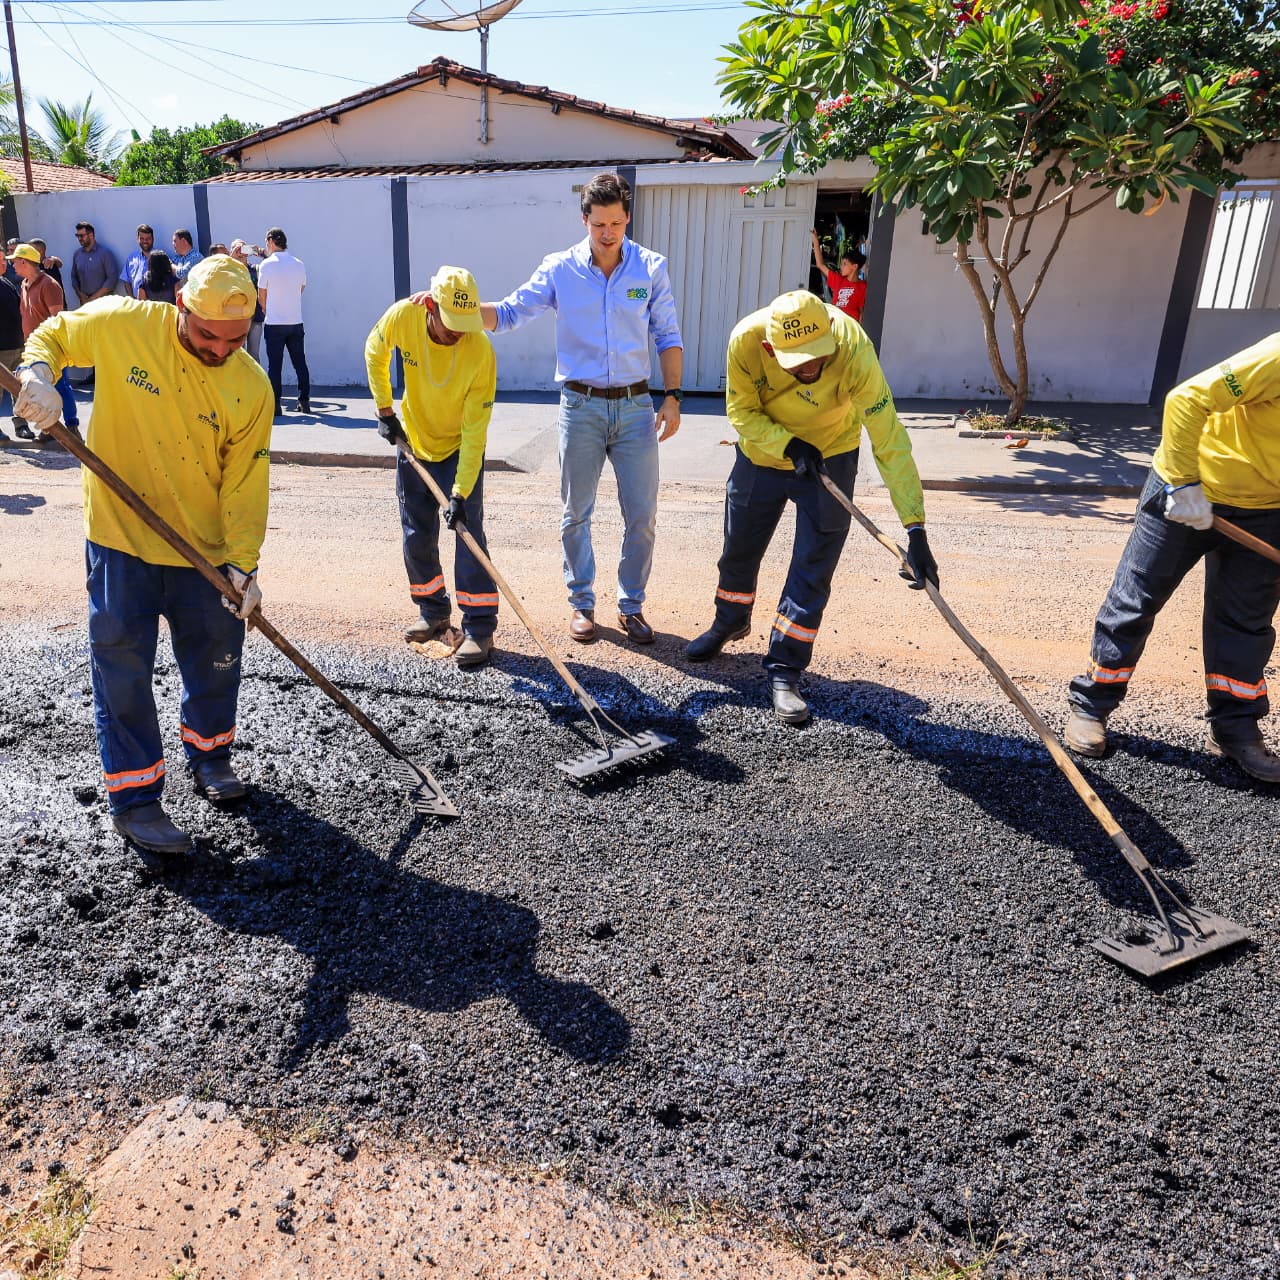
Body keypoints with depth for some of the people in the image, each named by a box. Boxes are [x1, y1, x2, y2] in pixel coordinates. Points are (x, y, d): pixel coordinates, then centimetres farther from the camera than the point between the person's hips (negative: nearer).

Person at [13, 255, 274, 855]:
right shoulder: (118, 323, -11)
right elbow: (53, 334, 9)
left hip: (205, 547, 1)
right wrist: (38, 372, -13)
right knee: (123, 668, 2)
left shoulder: (251, 388, -10)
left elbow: (245, 483, -7)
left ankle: (209, 752, 40)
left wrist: (243, 562, -12)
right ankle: (135, 798, 15)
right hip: (119, 536, -1)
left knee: (216, 658, 13)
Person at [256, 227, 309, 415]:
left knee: (274, 365, 0)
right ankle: (304, 401, 13)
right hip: (296, 322, 3)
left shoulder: (266, 265, -7)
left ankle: (275, 405, 0)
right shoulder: (298, 264, 3)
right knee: (300, 363, 10)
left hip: (274, 323, -3)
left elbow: (262, 296, -1)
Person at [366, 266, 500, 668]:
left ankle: (479, 628, -4)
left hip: (461, 450, -4)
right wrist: (385, 411, 0)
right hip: (413, 443, 4)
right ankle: (433, 613, 26)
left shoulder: (480, 351, -30)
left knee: (467, 532, -11)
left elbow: (475, 430, -27)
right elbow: (374, 353, 3)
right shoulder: (402, 316, -21)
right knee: (417, 536, 9)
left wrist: (462, 492, -30)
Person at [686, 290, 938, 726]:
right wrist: (788, 445, -32)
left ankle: (784, 670, 9)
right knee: (739, 549, 18)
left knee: (812, 570, -6)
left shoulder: (855, 350, -36)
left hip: (829, 457, -2)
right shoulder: (746, 339, -31)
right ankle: (729, 623, 47)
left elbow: (889, 442, -37)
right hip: (761, 452, 3)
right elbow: (741, 411, -15)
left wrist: (915, 529, -41)